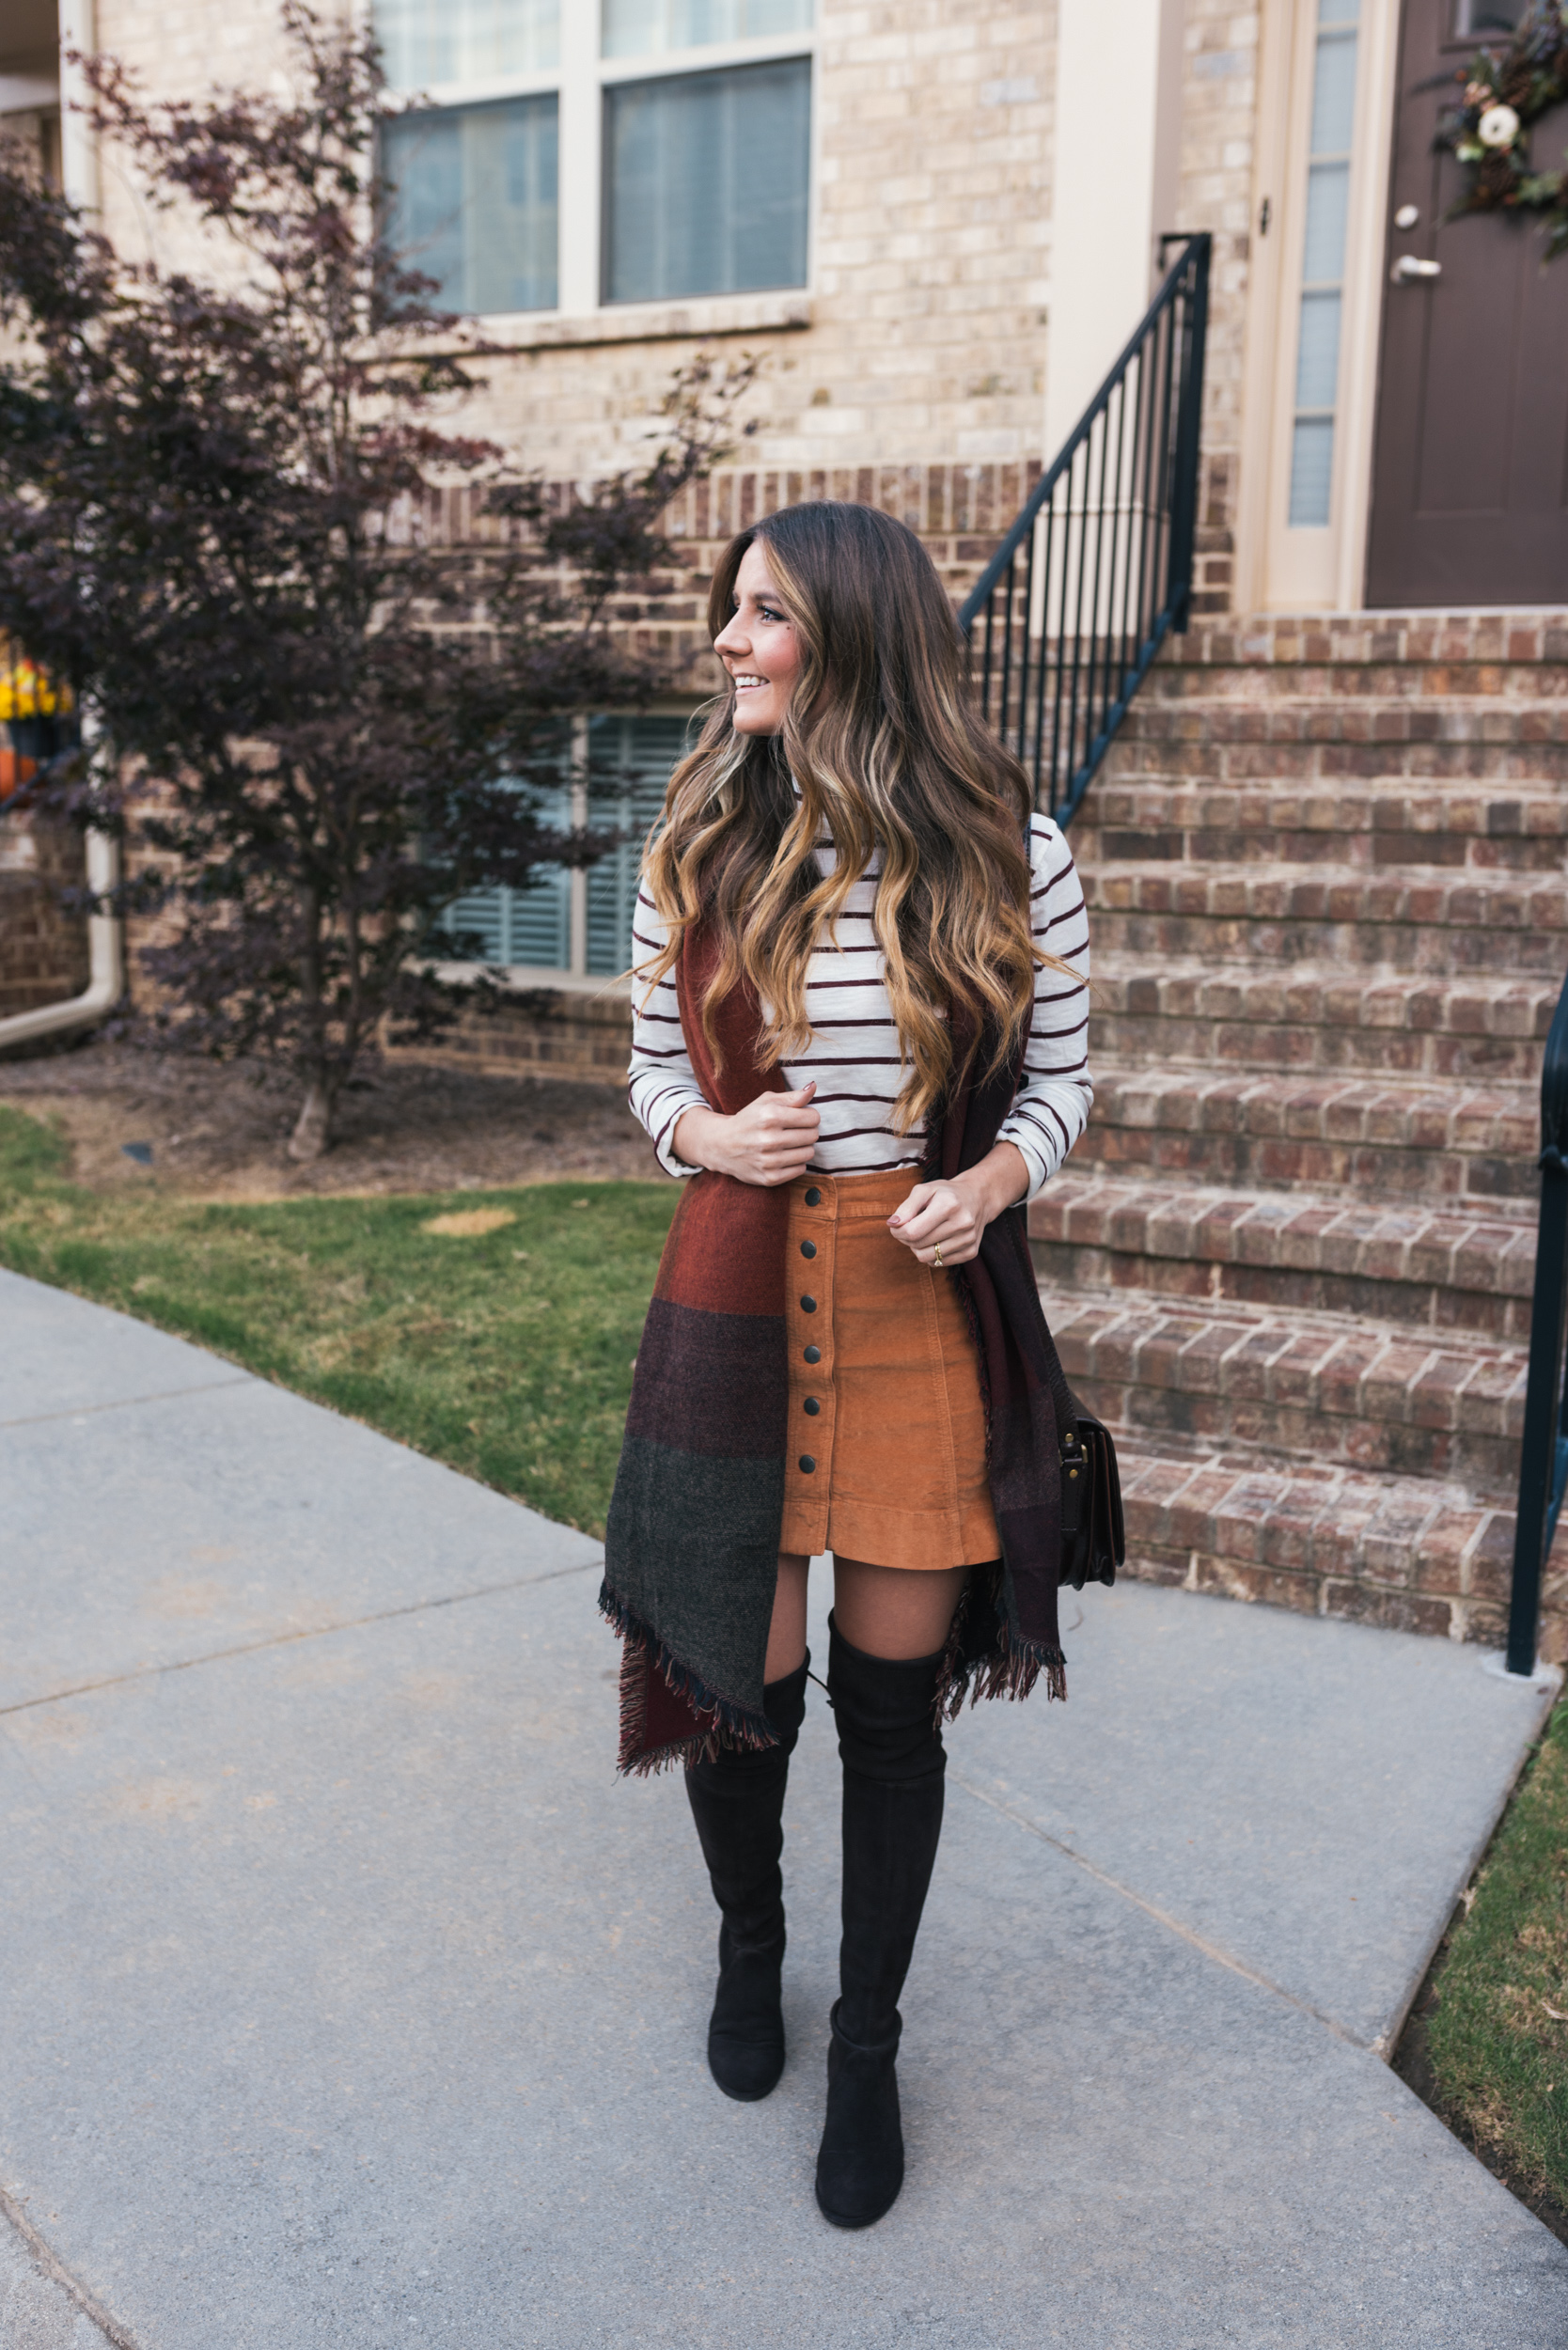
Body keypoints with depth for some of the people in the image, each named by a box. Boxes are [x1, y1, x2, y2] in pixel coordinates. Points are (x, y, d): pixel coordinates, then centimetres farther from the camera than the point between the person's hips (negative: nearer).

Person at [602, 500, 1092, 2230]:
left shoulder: (1010, 854, -4)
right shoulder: (699, 846, 0)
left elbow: (1060, 1075, 5)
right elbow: (656, 1063, 9)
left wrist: (992, 1180, -14)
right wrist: (707, 1134, -13)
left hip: (931, 1295, -1)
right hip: (739, 1292, 1)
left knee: (892, 1698, 8)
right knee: (742, 1676, 10)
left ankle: (868, 2047, 31)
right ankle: (747, 1943, 43)